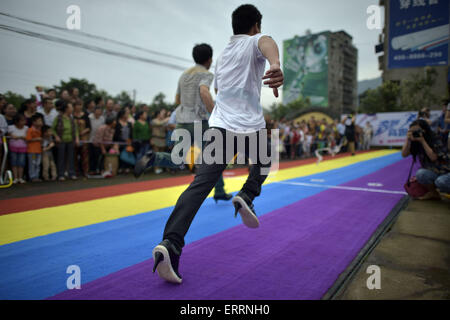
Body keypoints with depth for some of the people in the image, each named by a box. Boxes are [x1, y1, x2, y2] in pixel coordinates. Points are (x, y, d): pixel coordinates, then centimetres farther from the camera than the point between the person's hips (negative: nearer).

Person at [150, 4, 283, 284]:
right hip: (251, 127, -4)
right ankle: (246, 196, 5)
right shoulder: (255, 41, 7)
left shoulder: (224, 54, 26)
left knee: (200, 185, -8)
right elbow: (267, 42, -19)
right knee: (263, 161, 29)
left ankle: (170, 244, -21)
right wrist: (275, 64, -42)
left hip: (219, 125, 4)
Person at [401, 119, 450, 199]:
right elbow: (404, 154, -12)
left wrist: (422, 141, -26)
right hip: (433, 172, 5)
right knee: (420, 174, -28)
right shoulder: (415, 143, -3)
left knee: (440, 182, -36)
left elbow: (433, 157, -27)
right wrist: (408, 139, -21)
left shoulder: (435, 140, -16)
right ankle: (433, 193, -3)